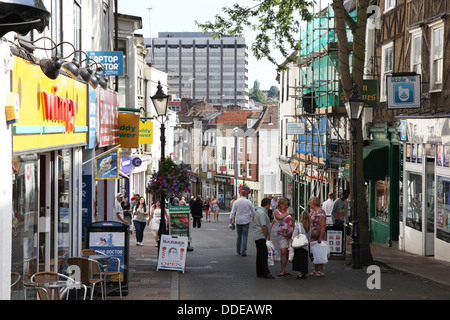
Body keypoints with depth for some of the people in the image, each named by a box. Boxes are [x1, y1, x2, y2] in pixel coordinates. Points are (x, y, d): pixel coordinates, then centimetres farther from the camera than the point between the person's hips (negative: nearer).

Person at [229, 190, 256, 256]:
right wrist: (252, 216, 24)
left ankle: (238, 250, 23)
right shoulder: (249, 202, -5)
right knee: (245, 236, 0)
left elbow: (233, 212, -4)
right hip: (246, 221, -2)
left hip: (238, 221, 2)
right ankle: (243, 251, -6)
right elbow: (253, 212, 3)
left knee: (239, 235, 15)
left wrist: (230, 221, 2)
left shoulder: (236, 202, -4)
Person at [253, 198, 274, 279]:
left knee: (260, 255, 13)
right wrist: (267, 236, -14)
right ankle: (266, 273, -12)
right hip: (261, 237, -10)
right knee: (263, 255, -10)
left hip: (257, 236, 10)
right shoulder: (262, 213, -18)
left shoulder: (258, 211, 16)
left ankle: (259, 273, 16)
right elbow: (264, 226, -23)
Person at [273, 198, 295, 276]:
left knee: (287, 252, 4)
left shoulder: (288, 212, 16)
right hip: (281, 234, -5)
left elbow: (292, 223, 25)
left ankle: (283, 269, 12)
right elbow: (280, 217, -21)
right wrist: (288, 213, -15)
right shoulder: (276, 212, 1)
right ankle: (283, 270, -12)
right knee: (283, 252, -15)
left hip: (290, 234, 5)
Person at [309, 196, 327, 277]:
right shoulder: (312, 211, 13)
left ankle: (320, 271, 0)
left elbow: (323, 226, -20)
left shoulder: (320, 212, -16)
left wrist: (320, 238, -24)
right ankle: (315, 270, 18)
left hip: (318, 236, -9)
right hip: (312, 236, 9)